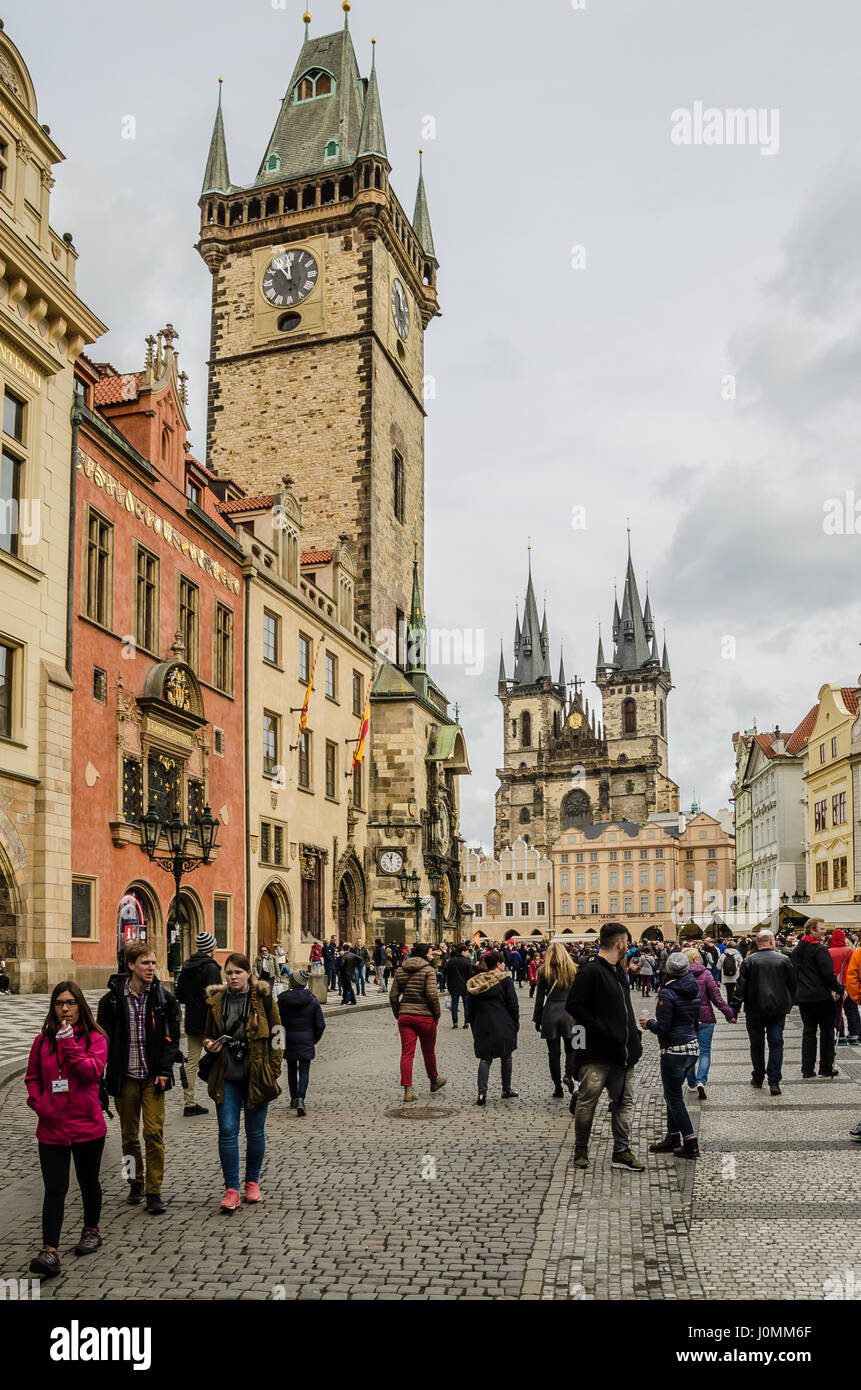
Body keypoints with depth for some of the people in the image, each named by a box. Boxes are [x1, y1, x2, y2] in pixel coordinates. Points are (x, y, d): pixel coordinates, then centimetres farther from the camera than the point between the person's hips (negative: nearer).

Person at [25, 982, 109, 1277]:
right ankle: (49, 1251, -5)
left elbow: (93, 1071, -18)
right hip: (51, 1128, 1)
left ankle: (91, 1230, 36)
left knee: (88, 1183, 15)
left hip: (87, 1127, -1)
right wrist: (38, 1104, -5)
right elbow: (32, 1077, 11)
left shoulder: (94, 1037, -4)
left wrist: (69, 1044, -21)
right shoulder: (43, 1040, 5)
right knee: (54, 1189, -4)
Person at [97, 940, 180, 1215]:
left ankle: (154, 1192, 3)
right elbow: (103, 1039, 2)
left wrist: (164, 1070, -6)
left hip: (153, 1078, -1)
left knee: (154, 1133, -5)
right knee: (129, 1134, 11)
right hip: (125, 1077, 1)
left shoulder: (163, 999, -1)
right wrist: (103, 1076, -2)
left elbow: (172, 1037, 3)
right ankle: (136, 1182, 30)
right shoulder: (112, 1000, -3)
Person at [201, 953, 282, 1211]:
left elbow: (275, 1037, 1)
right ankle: (231, 1189, 5)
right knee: (227, 1132, -3)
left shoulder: (263, 999, -3)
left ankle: (252, 1182, 26)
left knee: (255, 1132, 9)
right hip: (226, 1077, 2)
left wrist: (273, 1071, -4)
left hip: (256, 1076, -2)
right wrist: (210, 1045, -4)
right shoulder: (216, 1001, 5)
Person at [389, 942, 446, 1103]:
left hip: (405, 1016, 4)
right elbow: (432, 994, -18)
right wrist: (437, 1014, -6)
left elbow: (393, 995, 7)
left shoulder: (400, 970, 7)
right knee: (428, 1051, 16)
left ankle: (408, 1089, -4)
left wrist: (398, 1015, 15)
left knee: (407, 1053, 2)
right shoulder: (428, 970, -10)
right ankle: (434, 1081, 36)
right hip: (425, 1016, -3)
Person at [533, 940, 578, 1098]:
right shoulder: (573, 970, 1)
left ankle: (558, 1089, 11)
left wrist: (537, 1020, 7)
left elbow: (539, 998, 0)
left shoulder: (544, 971, -2)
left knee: (553, 1052, 8)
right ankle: (569, 1074, -10)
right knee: (571, 1048, 15)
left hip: (550, 1014, 0)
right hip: (569, 1014, 0)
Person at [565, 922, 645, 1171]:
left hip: (622, 1052, 8)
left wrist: (633, 1037, 14)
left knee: (624, 1101, 11)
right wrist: (602, 1030, -19)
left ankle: (622, 1151, 20)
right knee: (587, 1101, 2)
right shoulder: (590, 971, -15)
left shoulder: (618, 970, 14)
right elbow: (573, 1005, -19)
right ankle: (581, 1149, 17)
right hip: (597, 1051, -8)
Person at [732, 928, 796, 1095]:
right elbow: (792, 985, 6)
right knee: (776, 1044, 5)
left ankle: (758, 1079, 22)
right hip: (778, 1009, 1)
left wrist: (735, 1009, -5)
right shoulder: (783, 960, -2)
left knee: (757, 1045, 12)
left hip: (755, 1009, -1)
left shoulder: (749, 961, -7)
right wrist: (788, 1005, 18)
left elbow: (741, 987, -8)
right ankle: (774, 1082, -1)